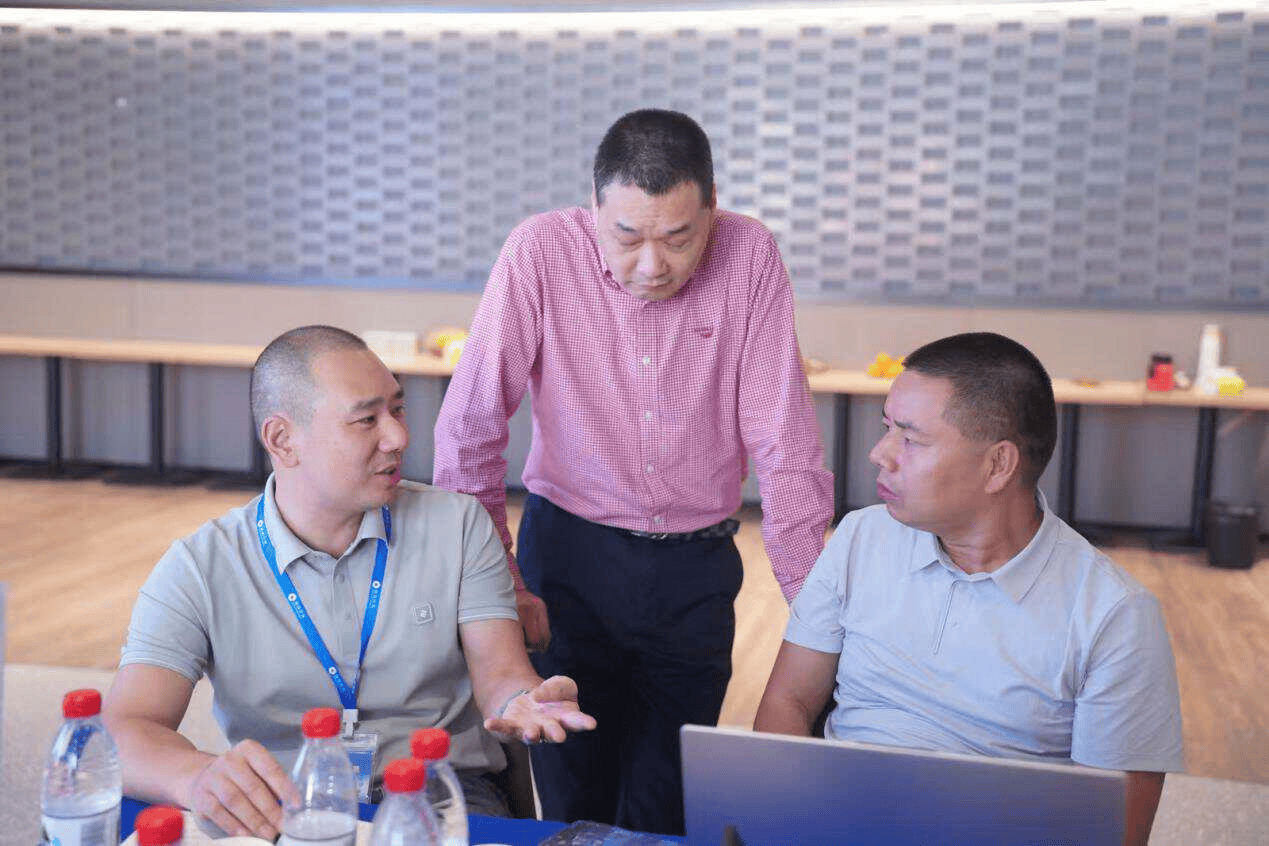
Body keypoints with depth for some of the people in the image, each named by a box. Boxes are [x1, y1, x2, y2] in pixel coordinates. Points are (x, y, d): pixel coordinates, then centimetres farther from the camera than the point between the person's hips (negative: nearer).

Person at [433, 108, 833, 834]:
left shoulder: (751, 256, -10)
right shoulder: (542, 251, -14)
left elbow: (787, 447, -9)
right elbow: (471, 426, -10)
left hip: (698, 568, 1)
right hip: (568, 553, -1)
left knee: (666, 808, 12)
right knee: (573, 805, 11)